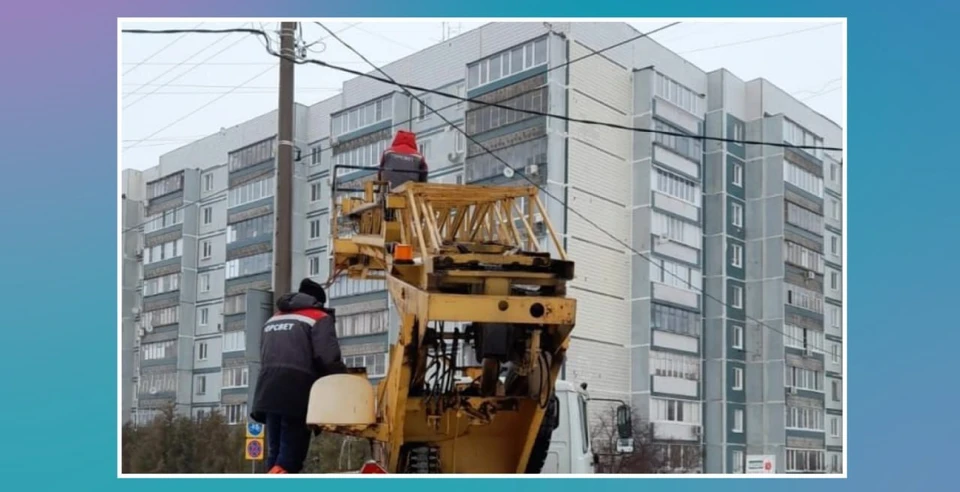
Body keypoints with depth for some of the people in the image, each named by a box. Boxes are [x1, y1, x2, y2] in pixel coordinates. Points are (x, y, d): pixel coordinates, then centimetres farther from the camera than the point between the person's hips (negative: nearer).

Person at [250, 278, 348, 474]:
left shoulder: (272, 320, 26)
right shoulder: (319, 319, 5)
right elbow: (328, 359, -8)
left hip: (268, 392, 6)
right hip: (297, 395, -6)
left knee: (275, 452, 10)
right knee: (291, 455, -5)